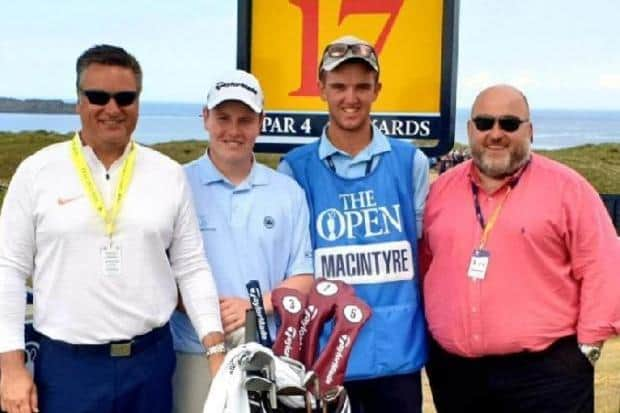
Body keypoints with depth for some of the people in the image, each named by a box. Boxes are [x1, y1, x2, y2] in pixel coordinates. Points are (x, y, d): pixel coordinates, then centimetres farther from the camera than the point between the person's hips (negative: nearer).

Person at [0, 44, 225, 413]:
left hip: (152, 360, 2)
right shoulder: (37, 172, -1)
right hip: (66, 364, -1)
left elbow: (191, 268, 5)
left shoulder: (170, 175, 3)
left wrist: (217, 349, -2)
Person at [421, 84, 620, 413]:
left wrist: (588, 343, -7)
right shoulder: (442, 189, 10)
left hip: (545, 371, -4)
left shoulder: (567, 187, -2)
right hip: (453, 370, 4)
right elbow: (423, 262, 17)